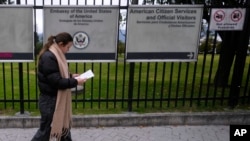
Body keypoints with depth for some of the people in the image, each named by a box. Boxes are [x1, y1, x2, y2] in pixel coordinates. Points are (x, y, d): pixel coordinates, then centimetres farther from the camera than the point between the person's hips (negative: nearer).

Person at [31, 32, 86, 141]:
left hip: (57, 99, 10)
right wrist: (75, 82, -19)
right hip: (50, 100, -10)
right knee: (46, 129, 3)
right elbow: (56, 81, -26)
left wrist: (71, 76, 6)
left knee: (64, 126, 18)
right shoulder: (48, 57, -23)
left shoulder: (55, 55, 8)